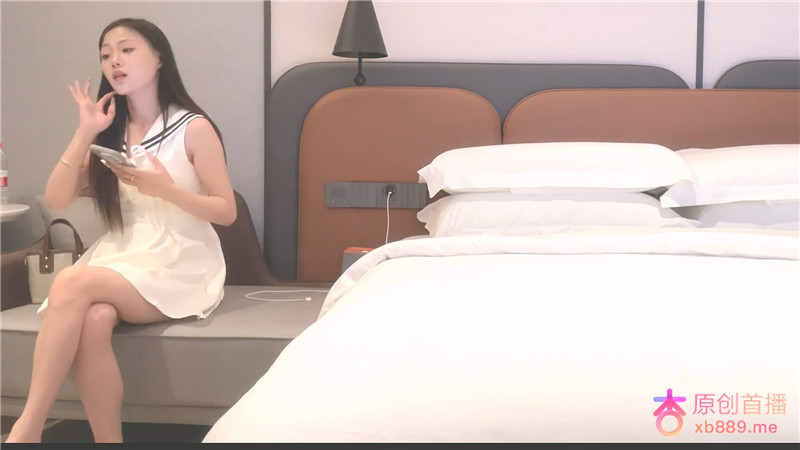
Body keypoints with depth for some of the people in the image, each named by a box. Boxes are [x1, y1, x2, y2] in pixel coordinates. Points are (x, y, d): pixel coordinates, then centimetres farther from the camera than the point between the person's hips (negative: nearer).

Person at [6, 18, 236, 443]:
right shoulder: (110, 131, 13)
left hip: (180, 265, -4)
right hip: (121, 259, 4)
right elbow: (56, 199, 4)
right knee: (92, 320, -32)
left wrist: (165, 189, -17)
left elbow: (227, 211, -2)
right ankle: (107, 441, -19)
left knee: (71, 283, -30)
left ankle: (26, 429, -25)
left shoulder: (194, 128, -2)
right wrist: (84, 133, -5)